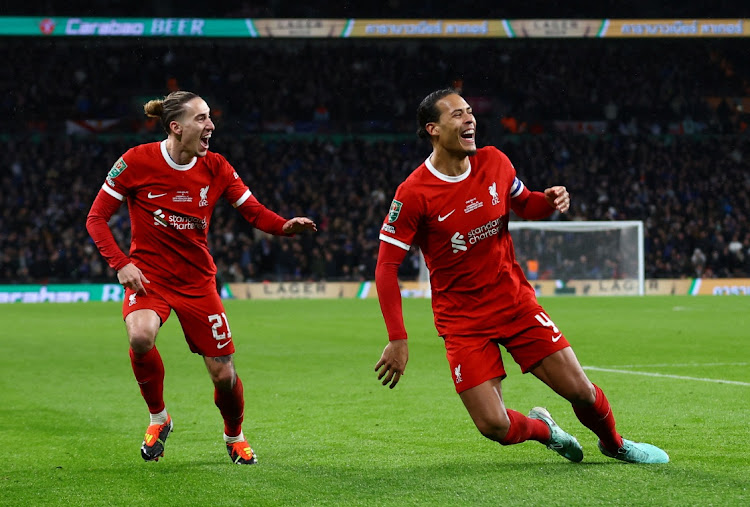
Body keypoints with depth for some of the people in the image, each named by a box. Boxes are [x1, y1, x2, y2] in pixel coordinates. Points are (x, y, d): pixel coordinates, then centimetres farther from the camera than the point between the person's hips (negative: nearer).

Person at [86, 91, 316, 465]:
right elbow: (96, 217, -5)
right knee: (141, 337, -34)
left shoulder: (215, 168, -3)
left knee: (223, 373, 0)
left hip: (197, 279, 3)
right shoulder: (137, 161, -12)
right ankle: (158, 419, -7)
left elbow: (255, 212, -1)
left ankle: (234, 435, 34)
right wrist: (121, 263, -18)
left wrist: (285, 225, -23)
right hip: (148, 275, -3)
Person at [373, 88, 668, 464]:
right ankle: (540, 428, 22)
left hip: (516, 302, 3)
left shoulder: (494, 162, -3)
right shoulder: (414, 194, -17)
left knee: (580, 389, -1)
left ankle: (613, 443, 32)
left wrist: (550, 202, -8)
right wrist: (397, 340, -19)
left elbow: (524, 205, 17)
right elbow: (386, 267, -14)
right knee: (494, 427, -14)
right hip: (463, 320, -3)